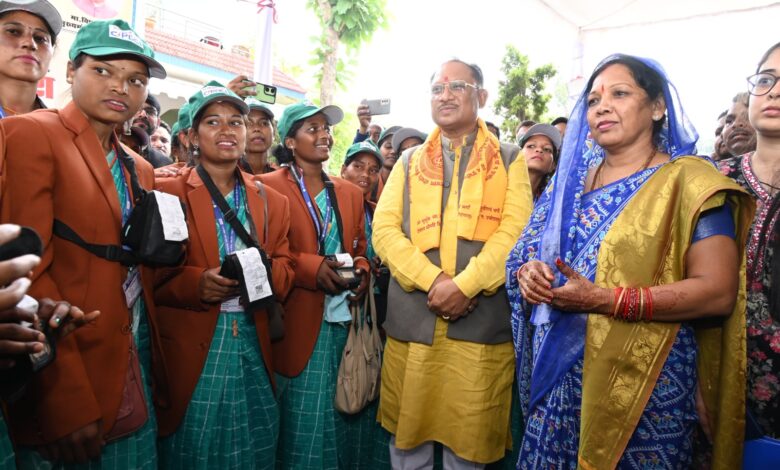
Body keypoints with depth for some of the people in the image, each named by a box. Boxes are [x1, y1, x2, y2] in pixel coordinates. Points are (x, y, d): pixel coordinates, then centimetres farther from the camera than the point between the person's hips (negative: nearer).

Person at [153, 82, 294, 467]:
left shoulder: (271, 201, 10)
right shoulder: (166, 192, -2)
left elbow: (284, 270, 9)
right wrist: (195, 283, -21)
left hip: (253, 345, 4)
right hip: (190, 347, -3)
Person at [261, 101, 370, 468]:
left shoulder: (350, 192, 14)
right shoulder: (269, 186, -2)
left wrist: (361, 270, -3)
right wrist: (310, 266, -19)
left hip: (342, 321, 5)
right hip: (296, 322, -4)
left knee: (333, 420, 14)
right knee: (298, 423, 6)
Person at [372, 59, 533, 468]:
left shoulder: (510, 160, 9)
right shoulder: (409, 162, 14)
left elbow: (515, 231, -4)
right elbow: (384, 230, 2)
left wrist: (463, 285, -16)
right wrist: (433, 281, -13)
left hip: (482, 324, -1)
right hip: (411, 322, 2)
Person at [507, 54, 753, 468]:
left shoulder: (688, 181, -7)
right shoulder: (570, 180, 10)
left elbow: (718, 291, -16)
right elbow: (527, 255, 13)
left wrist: (603, 299, -23)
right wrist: (528, 274, -11)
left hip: (643, 386, -5)